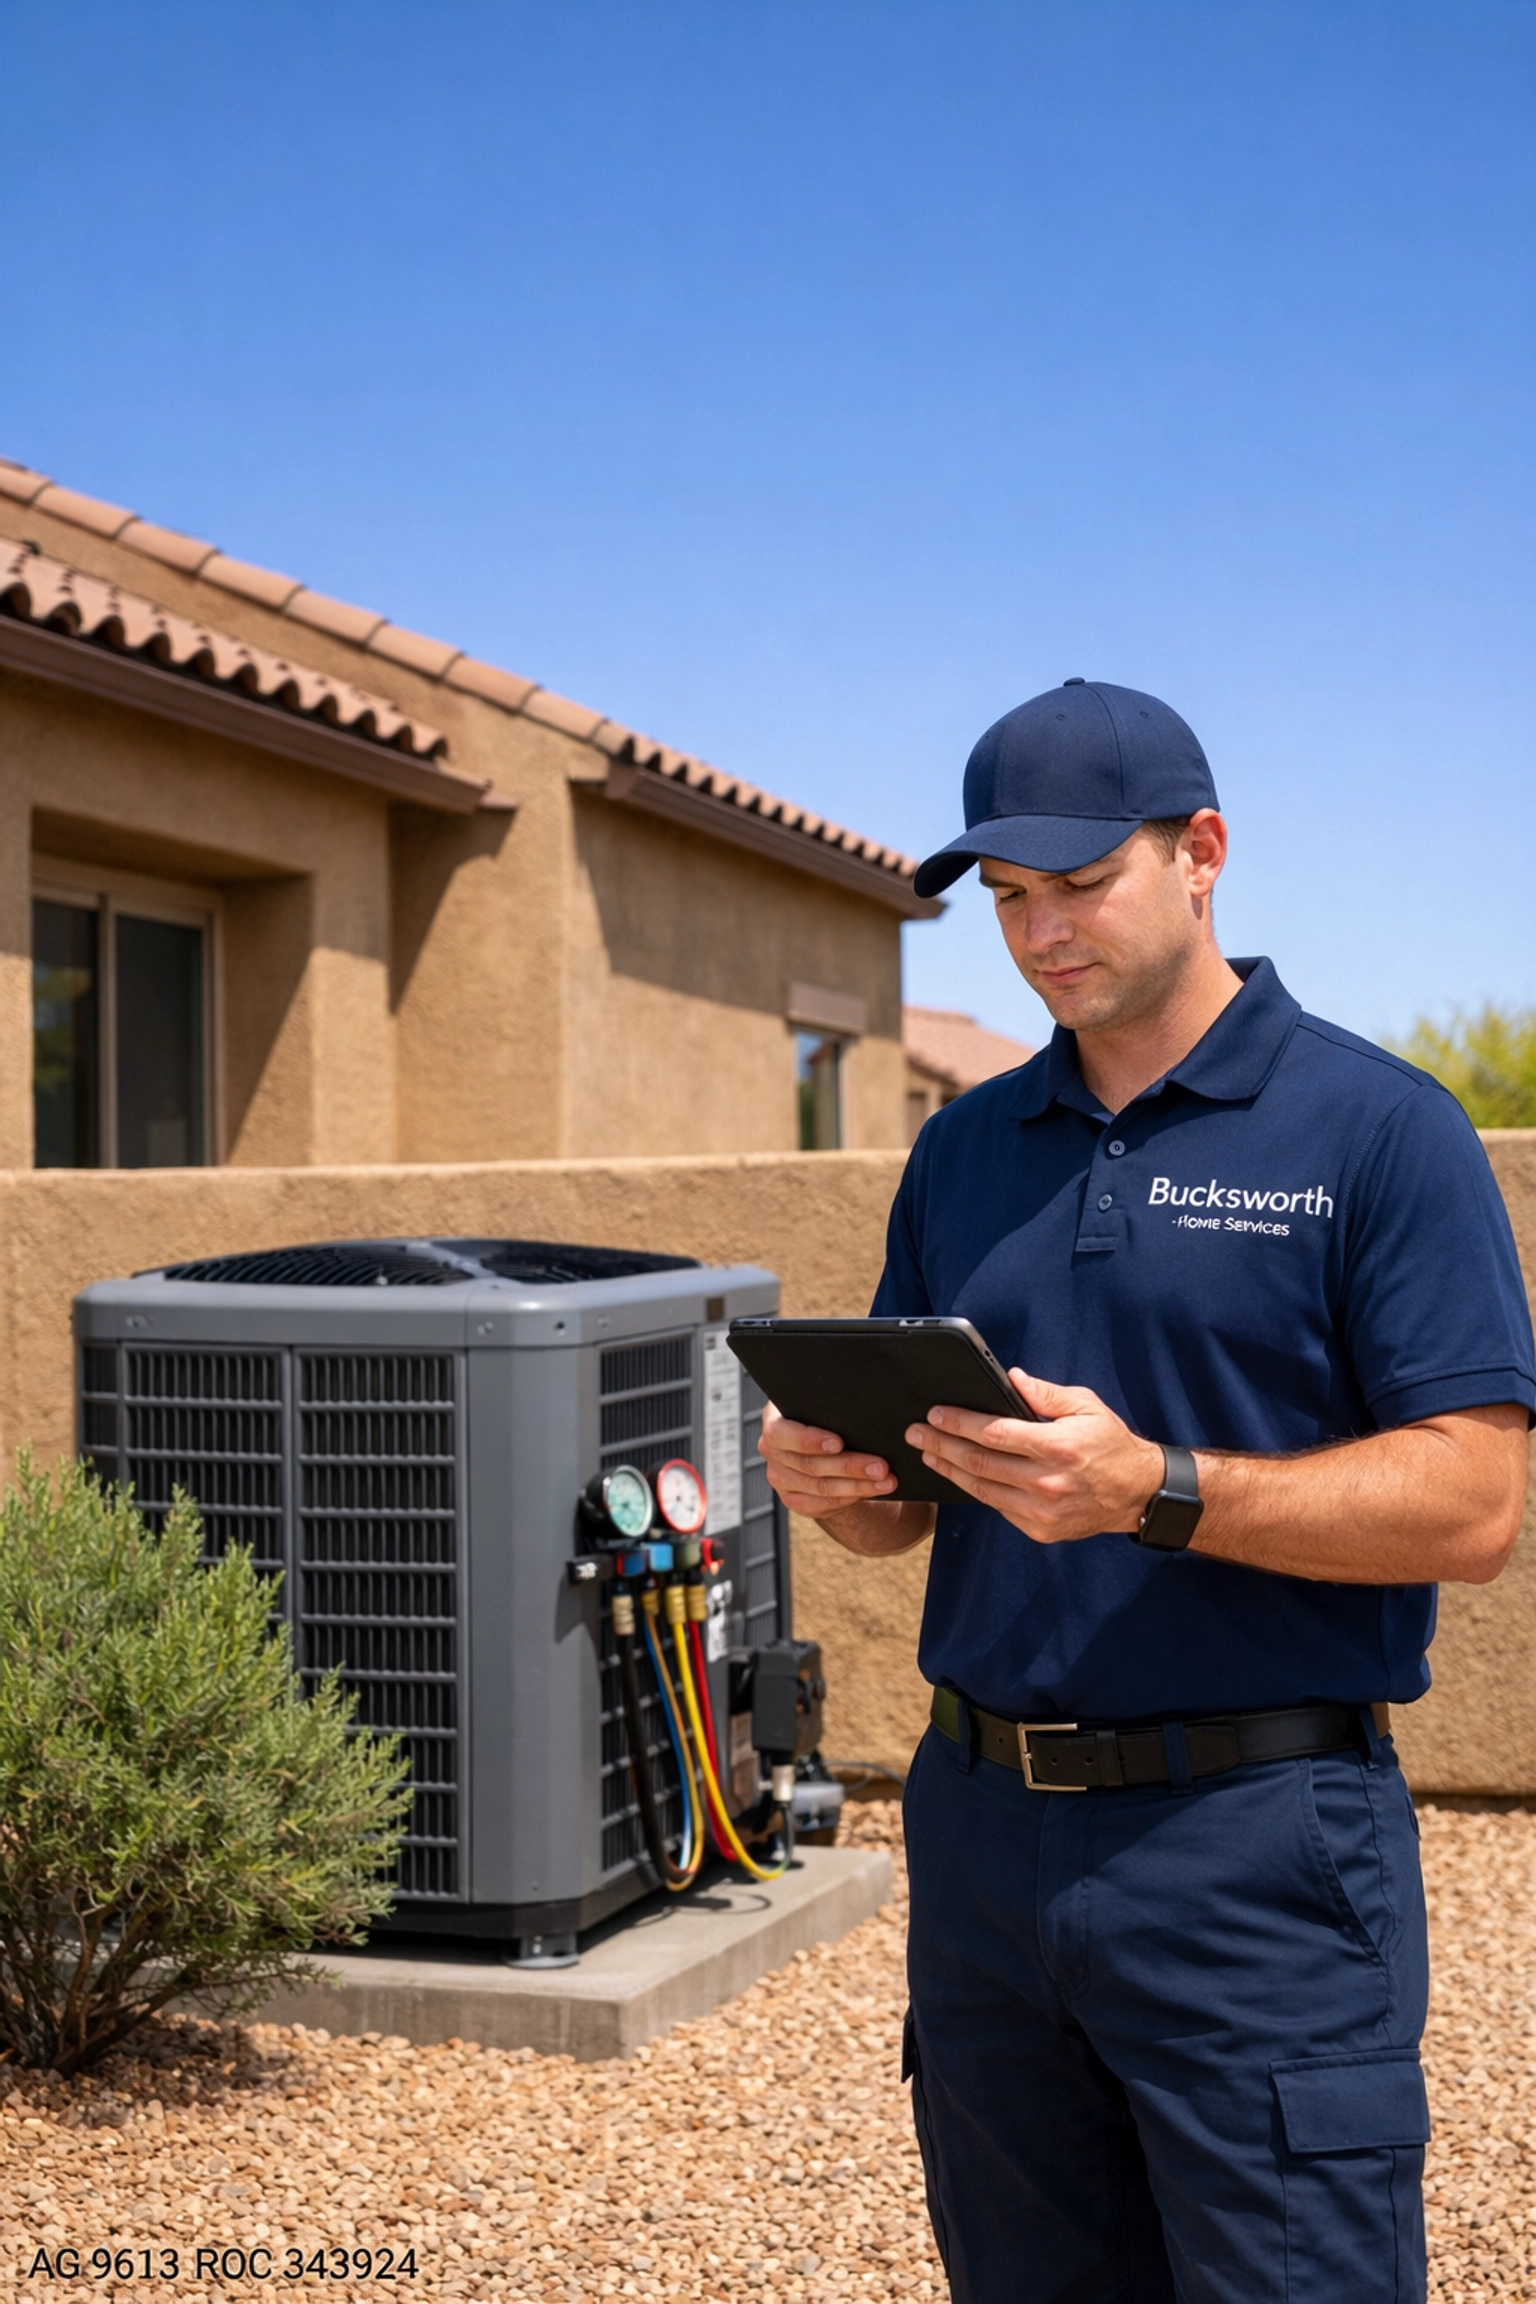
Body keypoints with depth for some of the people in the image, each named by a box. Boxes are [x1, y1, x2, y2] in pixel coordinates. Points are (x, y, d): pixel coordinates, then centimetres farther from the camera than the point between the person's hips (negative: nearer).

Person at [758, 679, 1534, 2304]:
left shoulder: (1378, 1130, -5)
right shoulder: (964, 1153, 12)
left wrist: (1152, 1492, -24)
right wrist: (832, 1480, -6)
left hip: (1258, 1840, -5)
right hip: (981, 1819, 6)